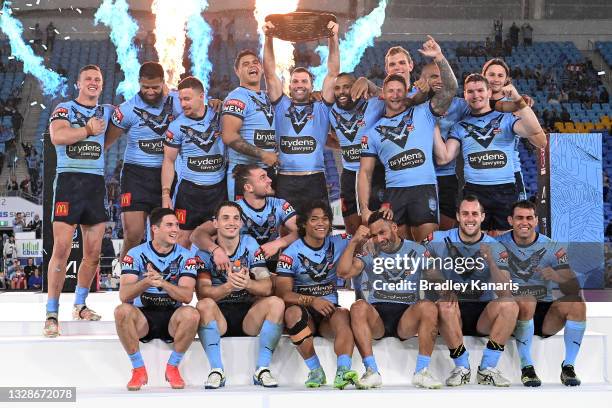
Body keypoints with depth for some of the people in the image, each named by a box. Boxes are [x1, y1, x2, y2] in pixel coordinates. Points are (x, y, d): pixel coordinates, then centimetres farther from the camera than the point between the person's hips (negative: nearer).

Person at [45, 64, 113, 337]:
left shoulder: (108, 112, 19)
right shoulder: (64, 109, 4)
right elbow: (57, 137, -14)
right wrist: (89, 130, -7)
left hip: (96, 184, 5)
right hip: (68, 180, -5)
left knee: (93, 253, 6)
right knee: (61, 249, -11)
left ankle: (80, 305, 24)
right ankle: (51, 314, -7)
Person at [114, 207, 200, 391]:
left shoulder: (186, 257, -1)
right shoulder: (136, 254, -3)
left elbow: (187, 296, -14)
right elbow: (124, 295, -15)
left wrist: (162, 283, -31)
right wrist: (146, 282, -35)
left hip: (172, 317, 0)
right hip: (143, 316, 0)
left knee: (191, 314, -32)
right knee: (122, 311, -31)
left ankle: (172, 367, -9)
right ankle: (138, 369, -13)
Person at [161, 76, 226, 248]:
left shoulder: (219, 116, 1)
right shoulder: (177, 126, -3)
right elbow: (169, 161, 0)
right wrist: (166, 194, -6)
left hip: (219, 189, 1)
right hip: (189, 190, -1)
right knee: (183, 238, -3)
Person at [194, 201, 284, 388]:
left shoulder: (250, 244, 2)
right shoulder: (205, 250, -1)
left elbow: (267, 288, -8)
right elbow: (202, 292, -14)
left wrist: (247, 284, -31)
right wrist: (228, 286, -34)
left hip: (249, 315, 1)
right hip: (219, 315, -1)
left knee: (276, 303, -24)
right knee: (204, 305, -31)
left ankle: (262, 369, -21)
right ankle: (216, 370, -27)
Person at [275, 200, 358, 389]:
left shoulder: (338, 244, 8)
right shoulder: (291, 253, -2)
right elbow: (283, 293, -10)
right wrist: (312, 301, -26)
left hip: (329, 310, 2)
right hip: (304, 312, -1)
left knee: (343, 315, -33)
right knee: (293, 312, -36)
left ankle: (343, 371, -49)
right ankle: (315, 371, -28)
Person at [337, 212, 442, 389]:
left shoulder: (417, 250, 12)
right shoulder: (369, 253, 13)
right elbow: (343, 272, -1)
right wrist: (354, 242, -6)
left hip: (407, 317, -1)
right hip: (376, 317, 1)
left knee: (428, 306, -31)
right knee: (358, 307, -31)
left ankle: (422, 371, -28)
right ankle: (372, 372, -32)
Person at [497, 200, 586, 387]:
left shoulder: (553, 247, 1)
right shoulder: (499, 245, -2)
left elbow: (573, 289, -7)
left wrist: (556, 276, -28)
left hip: (544, 313, 2)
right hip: (513, 312, -2)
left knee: (577, 303, -23)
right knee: (526, 301, -34)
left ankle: (568, 366, -12)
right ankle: (526, 367, -23)